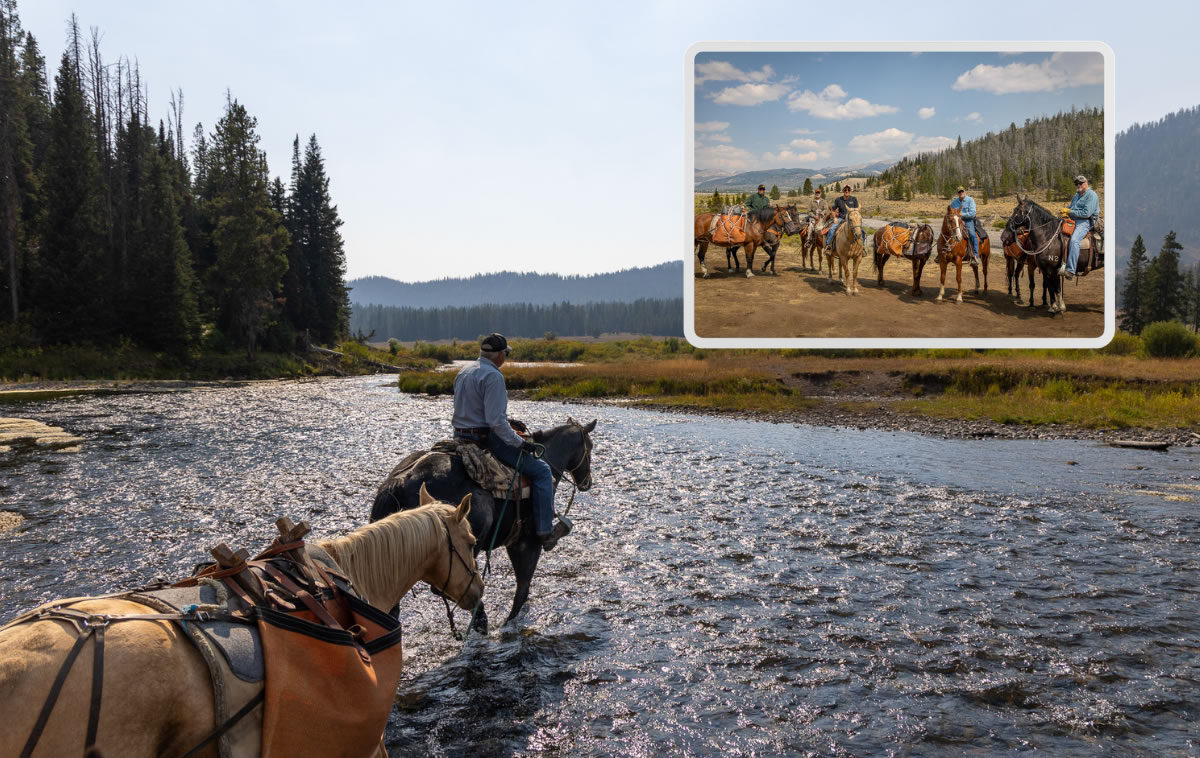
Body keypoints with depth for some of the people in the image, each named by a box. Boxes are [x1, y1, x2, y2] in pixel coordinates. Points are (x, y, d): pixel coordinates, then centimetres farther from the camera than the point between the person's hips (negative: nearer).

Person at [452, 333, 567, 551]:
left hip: (460, 438, 10)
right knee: (541, 470, -3)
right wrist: (520, 442, -14)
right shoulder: (493, 376, -17)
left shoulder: (462, 373, 12)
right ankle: (545, 532, -5)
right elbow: (496, 420, -23)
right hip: (486, 440, -9)